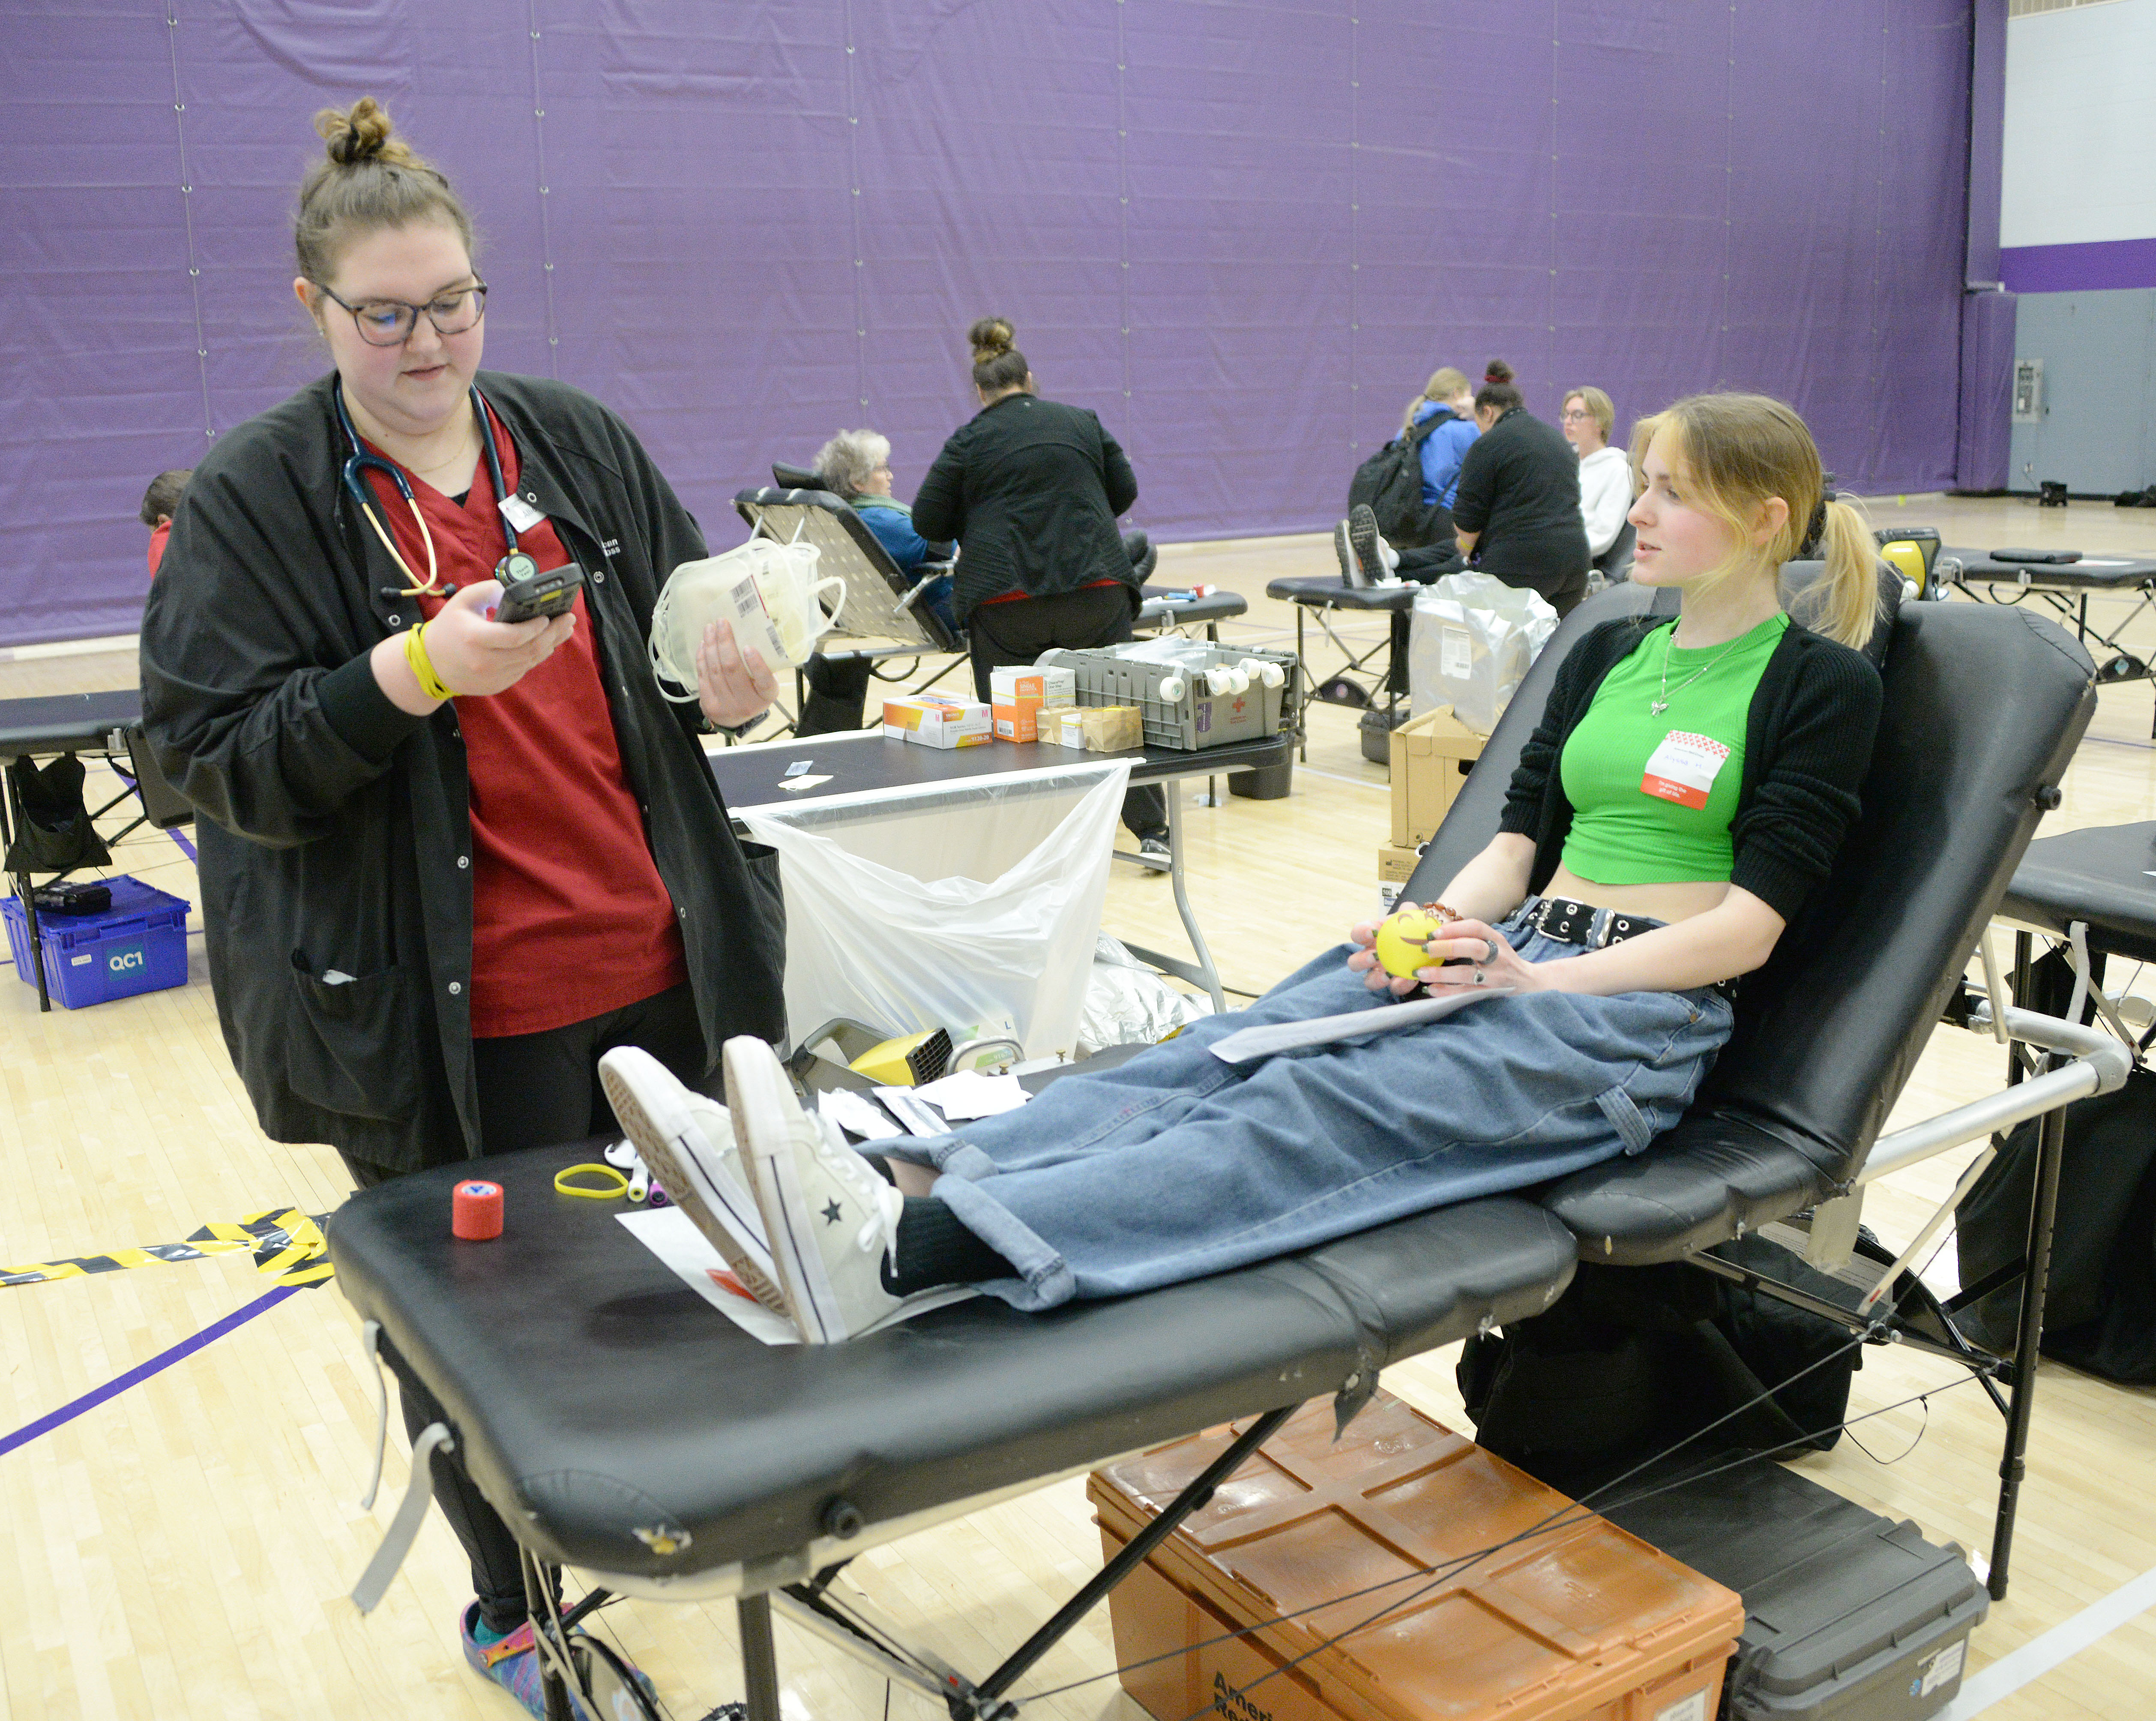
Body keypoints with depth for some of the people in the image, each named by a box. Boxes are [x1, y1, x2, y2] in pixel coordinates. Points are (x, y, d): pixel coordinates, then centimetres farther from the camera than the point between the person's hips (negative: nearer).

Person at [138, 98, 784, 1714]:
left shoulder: (581, 445, 6)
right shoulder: (253, 501, -5)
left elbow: (692, 630, 16)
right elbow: (218, 759, -10)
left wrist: (730, 673, -8)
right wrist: (418, 672, -24)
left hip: (662, 971, 4)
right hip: (445, 1021, -3)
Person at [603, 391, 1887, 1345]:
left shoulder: (1820, 685, 2)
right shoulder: (1607, 654, 21)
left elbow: (1750, 923, -8)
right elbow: (1523, 837, 16)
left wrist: (1534, 977, -17)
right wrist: (1442, 926, -5)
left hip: (1642, 1012, -6)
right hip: (1509, 956, 7)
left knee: (1312, 1112, -32)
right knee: (1210, 1065, -21)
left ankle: (894, 1260, -51)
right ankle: (874, 1188, -39)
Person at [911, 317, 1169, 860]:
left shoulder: (969, 441, 3)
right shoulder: (1083, 422, 11)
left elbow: (927, 521, 5)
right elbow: (1125, 491, 18)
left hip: (1007, 601, -2)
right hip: (1096, 589, 2)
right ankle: (1151, 833, 8)